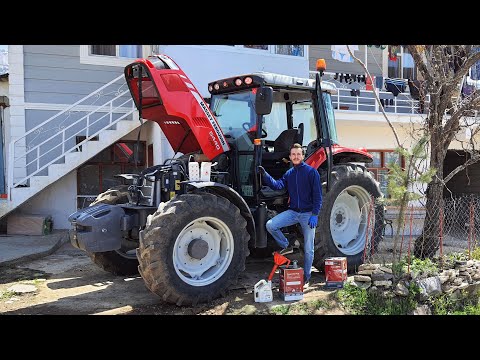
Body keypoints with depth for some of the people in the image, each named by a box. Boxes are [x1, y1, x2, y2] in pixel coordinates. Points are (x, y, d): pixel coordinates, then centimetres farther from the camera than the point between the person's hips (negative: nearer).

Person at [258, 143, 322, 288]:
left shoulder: (311, 172, -5)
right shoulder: (289, 174, 11)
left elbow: (317, 195, -8)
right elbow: (277, 185, -2)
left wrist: (314, 215, -15)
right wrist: (265, 175, -15)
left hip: (308, 213, -4)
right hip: (293, 212, 4)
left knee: (308, 248, 2)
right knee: (270, 225, -18)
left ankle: (306, 277, 17)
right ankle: (286, 246, 5)